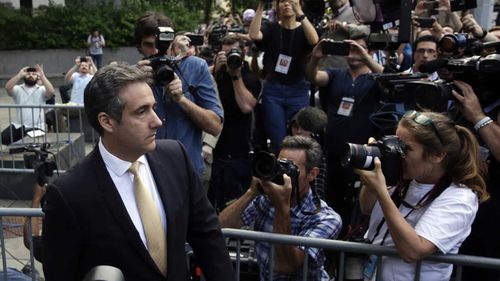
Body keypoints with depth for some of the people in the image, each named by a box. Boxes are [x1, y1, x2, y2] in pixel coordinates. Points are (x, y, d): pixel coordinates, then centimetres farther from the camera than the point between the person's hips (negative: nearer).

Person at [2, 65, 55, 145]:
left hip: (36, 127, -2)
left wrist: (42, 76, -18)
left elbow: (51, 92, -17)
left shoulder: (41, 90, 4)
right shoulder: (18, 89, 7)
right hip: (18, 126, 2)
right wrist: (19, 75, -15)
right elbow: (8, 88, -14)